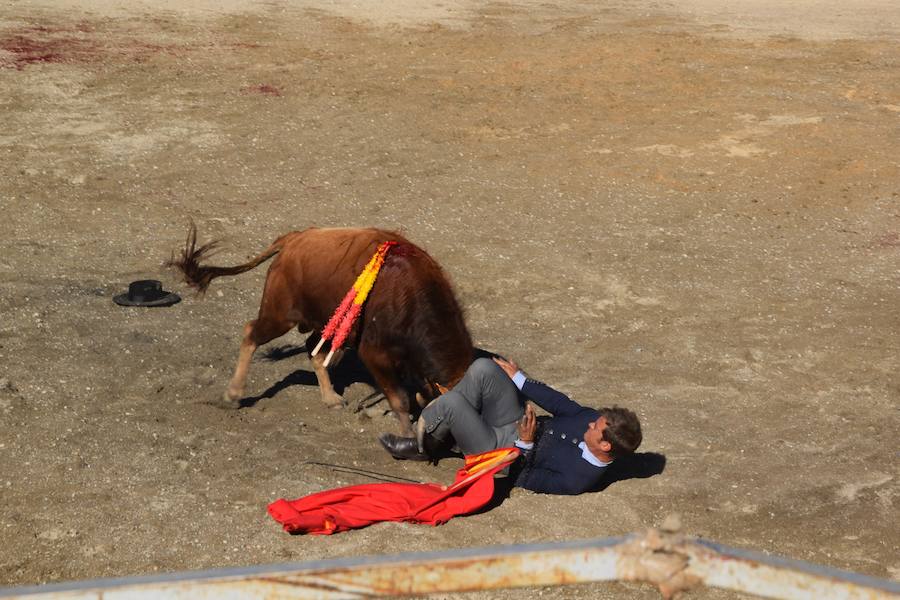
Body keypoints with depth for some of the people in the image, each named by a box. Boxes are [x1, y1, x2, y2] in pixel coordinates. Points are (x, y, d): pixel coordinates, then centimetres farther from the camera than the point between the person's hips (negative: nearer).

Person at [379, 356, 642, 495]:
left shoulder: (578, 479, -29)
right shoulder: (597, 419, -12)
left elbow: (525, 479, -19)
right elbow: (560, 404, 0)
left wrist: (526, 444, -29)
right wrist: (518, 379, 3)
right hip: (520, 426, 8)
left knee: (451, 402, -26)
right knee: (483, 368, -14)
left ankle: (423, 447, 8)